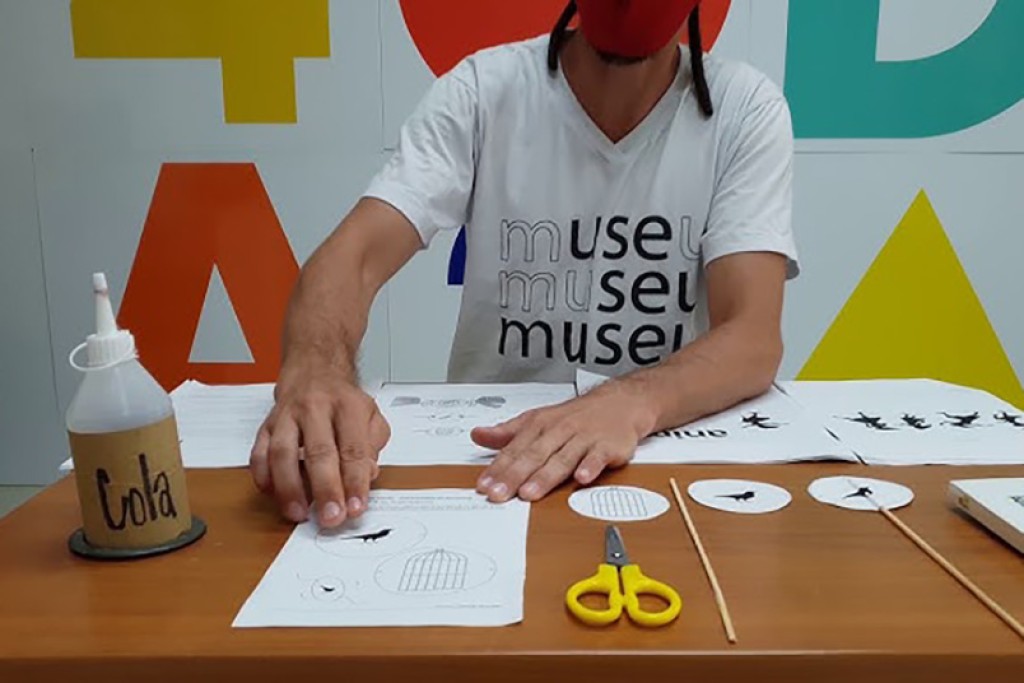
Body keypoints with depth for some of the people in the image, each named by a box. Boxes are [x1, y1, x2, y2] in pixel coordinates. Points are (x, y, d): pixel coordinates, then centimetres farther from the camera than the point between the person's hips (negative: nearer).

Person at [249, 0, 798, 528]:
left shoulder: (747, 110, -8)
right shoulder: (481, 91, -8)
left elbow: (754, 338, -17)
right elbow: (354, 256, -17)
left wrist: (631, 403, -36)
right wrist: (314, 373, -38)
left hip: (668, 454, 1)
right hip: (485, 449, 0)